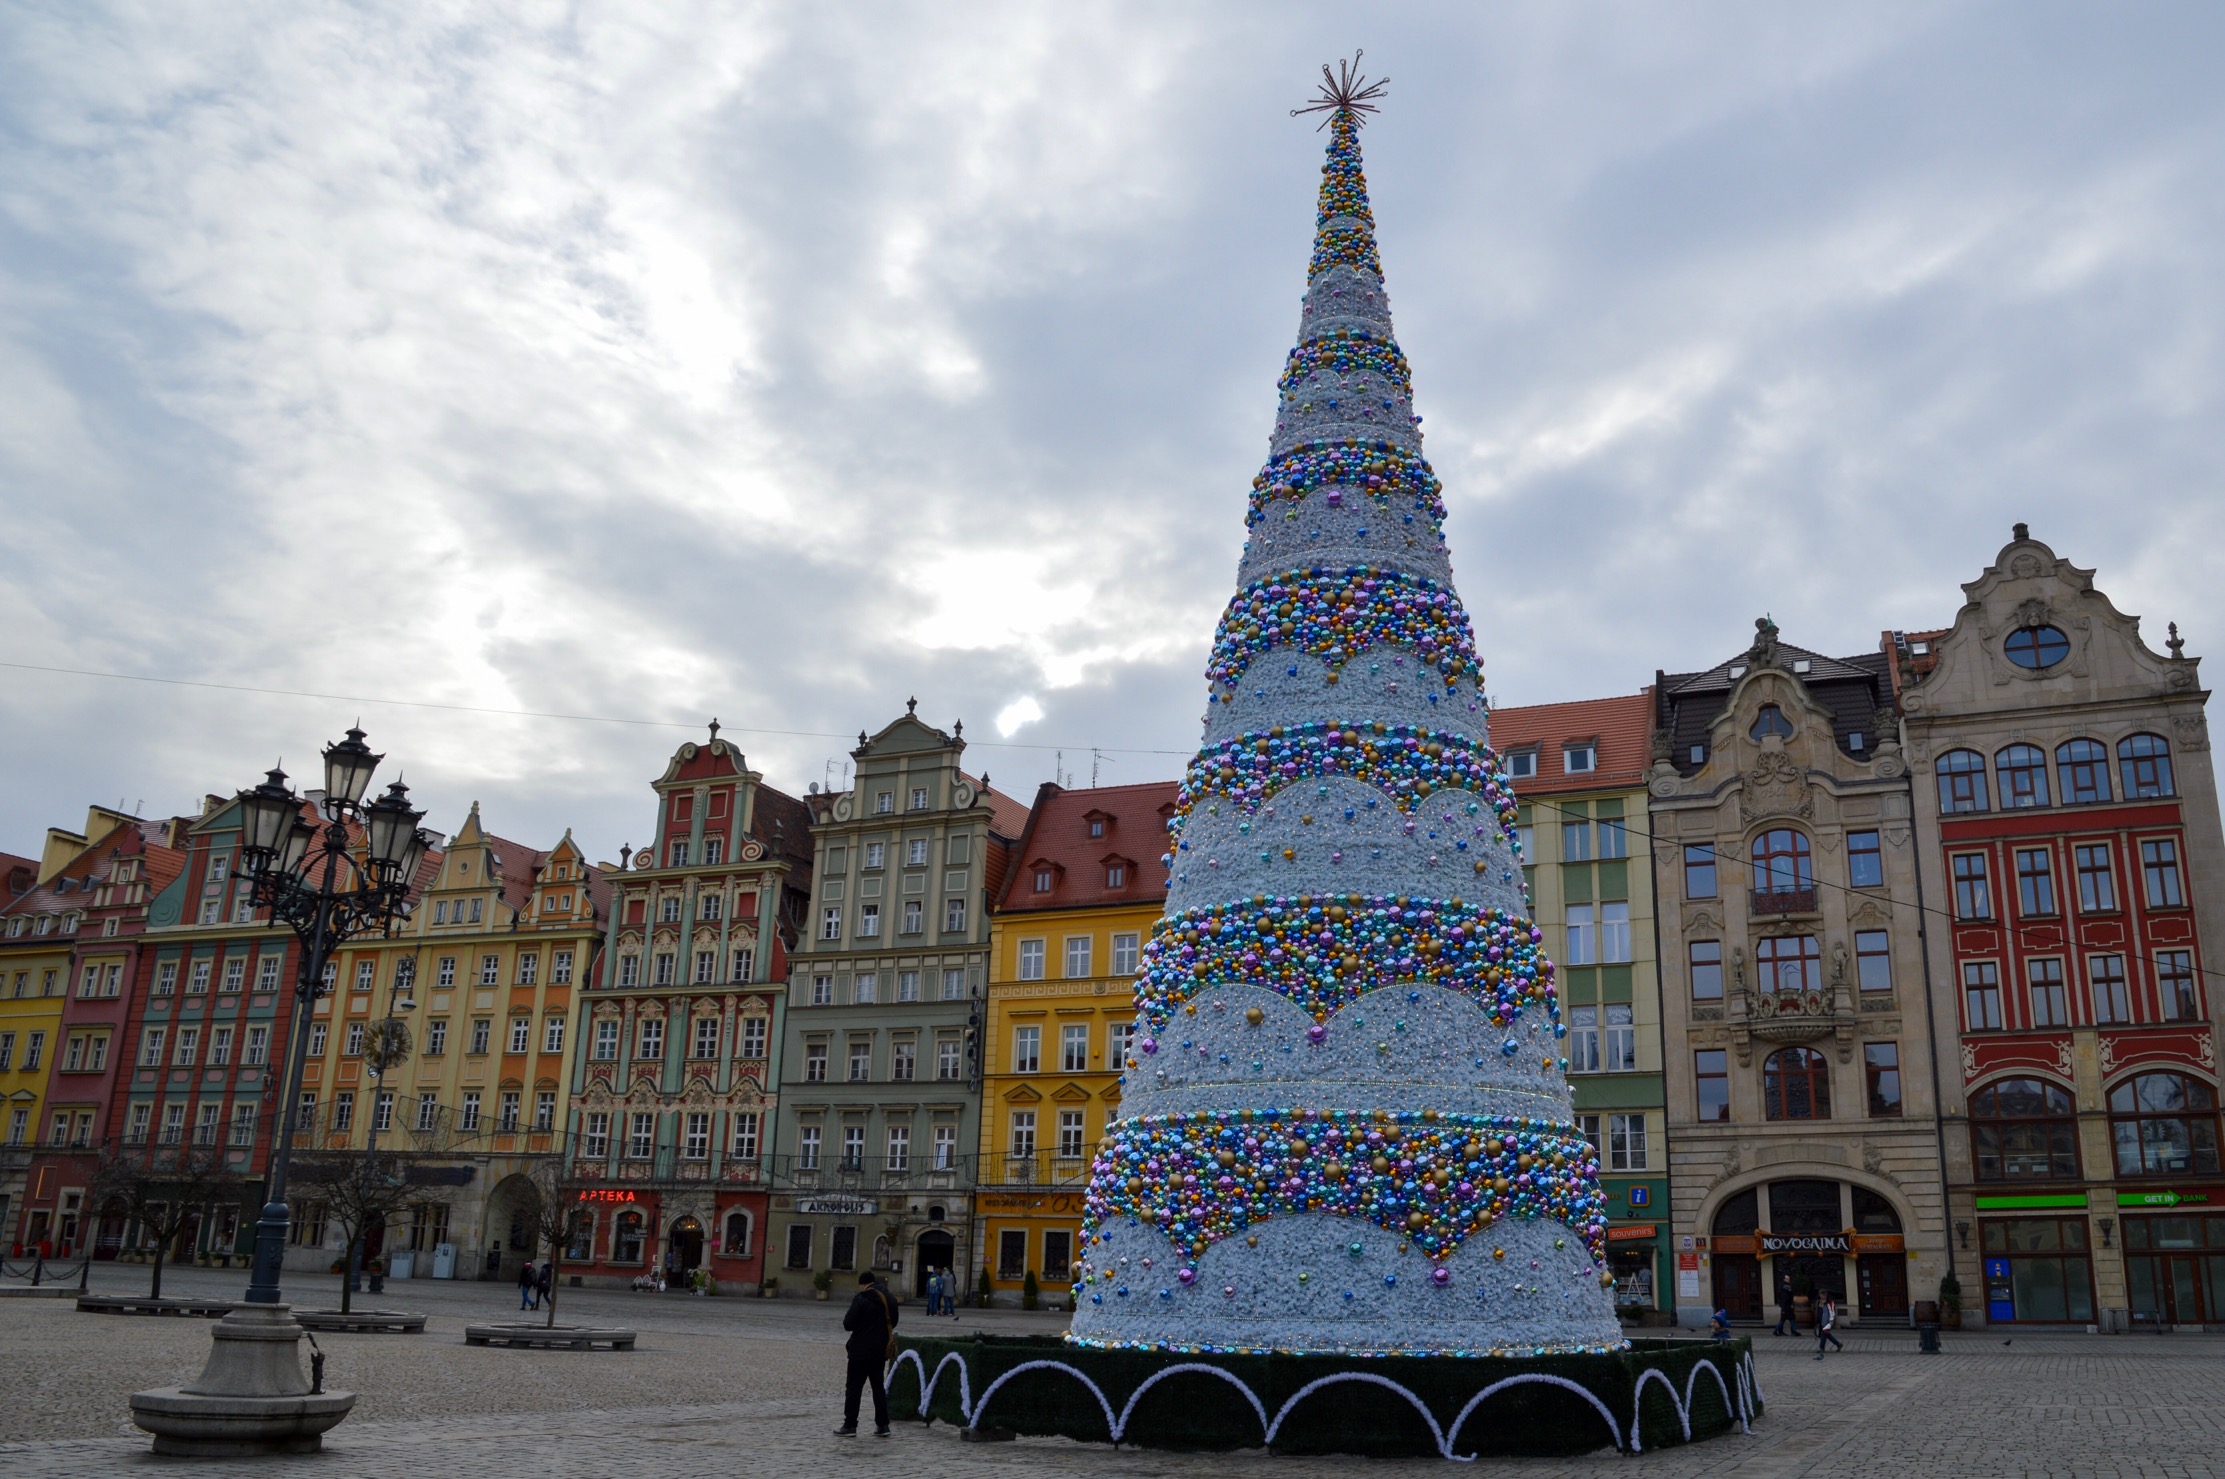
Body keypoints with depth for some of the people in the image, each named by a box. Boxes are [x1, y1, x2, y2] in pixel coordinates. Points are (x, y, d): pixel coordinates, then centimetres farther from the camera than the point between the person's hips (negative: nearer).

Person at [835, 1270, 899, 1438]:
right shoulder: (889, 1299, 6)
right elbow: (893, 1322, 16)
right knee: (878, 1386, 13)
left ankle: (850, 1426, 2)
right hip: (881, 1350, 6)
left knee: (853, 1387, 2)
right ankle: (882, 1425, 12)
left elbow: (848, 1324, -16)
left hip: (861, 1350, -6)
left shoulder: (861, 1299, -15)